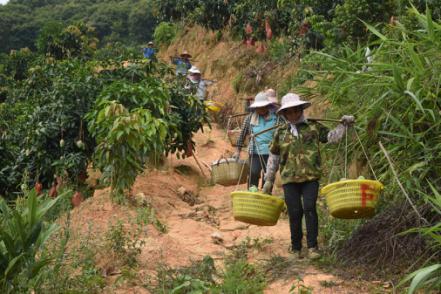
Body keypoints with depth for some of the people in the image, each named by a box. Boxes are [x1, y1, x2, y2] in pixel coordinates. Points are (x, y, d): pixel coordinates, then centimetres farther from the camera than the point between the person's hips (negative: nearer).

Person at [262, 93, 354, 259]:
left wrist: (343, 125, 0)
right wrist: (268, 180, 15)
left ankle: (312, 247, -4)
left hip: (311, 177, -1)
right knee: (295, 213, 2)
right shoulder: (281, 132, 9)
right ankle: (296, 248, 16)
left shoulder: (313, 127, 8)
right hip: (289, 179, 1)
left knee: (309, 209, -13)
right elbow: (273, 157, 15)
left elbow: (331, 137, 12)